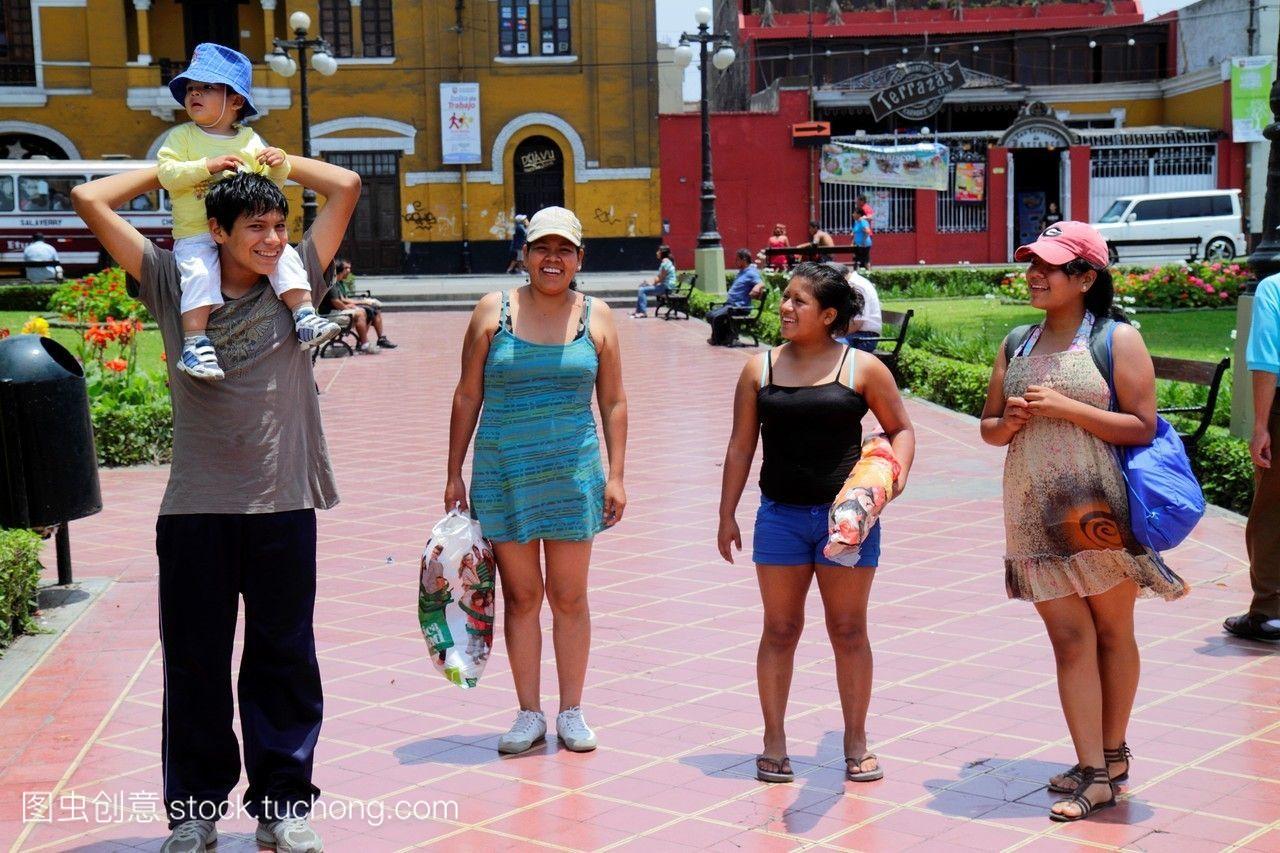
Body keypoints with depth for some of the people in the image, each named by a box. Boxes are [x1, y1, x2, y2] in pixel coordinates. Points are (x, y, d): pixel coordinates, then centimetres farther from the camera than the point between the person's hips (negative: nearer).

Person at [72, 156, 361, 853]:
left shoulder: (294, 280, 5)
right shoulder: (172, 285, 4)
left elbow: (346, 186, 3)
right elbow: (91, 200, 1)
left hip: (283, 507, 1)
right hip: (195, 509, 0)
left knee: (283, 661, 7)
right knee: (193, 663, 7)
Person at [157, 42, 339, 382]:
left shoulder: (250, 141, 12)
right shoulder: (181, 137, 3)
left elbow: (270, 185, 15)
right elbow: (167, 173, -11)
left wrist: (279, 165, -7)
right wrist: (207, 166, -21)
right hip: (196, 235, -3)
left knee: (285, 255, -15)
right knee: (199, 273, -27)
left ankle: (304, 315, -16)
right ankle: (195, 343, -31)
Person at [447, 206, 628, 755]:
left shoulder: (596, 317, 4)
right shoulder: (494, 311, 1)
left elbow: (612, 402, 7)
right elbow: (467, 396, 4)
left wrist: (615, 476, 1)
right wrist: (455, 474, 2)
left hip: (573, 472, 0)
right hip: (502, 474, 0)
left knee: (569, 596, 6)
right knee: (521, 596, 6)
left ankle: (571, 712, 19)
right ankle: (529, 714, 17)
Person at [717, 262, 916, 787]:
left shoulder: (863, 368, 0)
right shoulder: (760, 369, 5)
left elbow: (900, 429, 9)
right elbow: (741, 447, 9)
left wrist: (896, 473, -10)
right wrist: (727, 515, 7)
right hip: (780, 515, 2)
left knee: (848, 630, 5)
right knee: (780, 630, 5)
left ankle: (856, 742, 18)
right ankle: (774, 742, 15)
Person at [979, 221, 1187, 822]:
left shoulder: (1118, 339, -5)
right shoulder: (1016, 344, 10)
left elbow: (1142, 427, -12)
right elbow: (989, 428, 16)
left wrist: (1063, 407, -18)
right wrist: (1009, 422, -7)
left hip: (1098, 512, -4)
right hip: (1036, 514, 4)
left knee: (1112, 633, 10)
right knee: (1069, 638, 1)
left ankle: (1113, 753, 25)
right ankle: (1094, 771, 5)